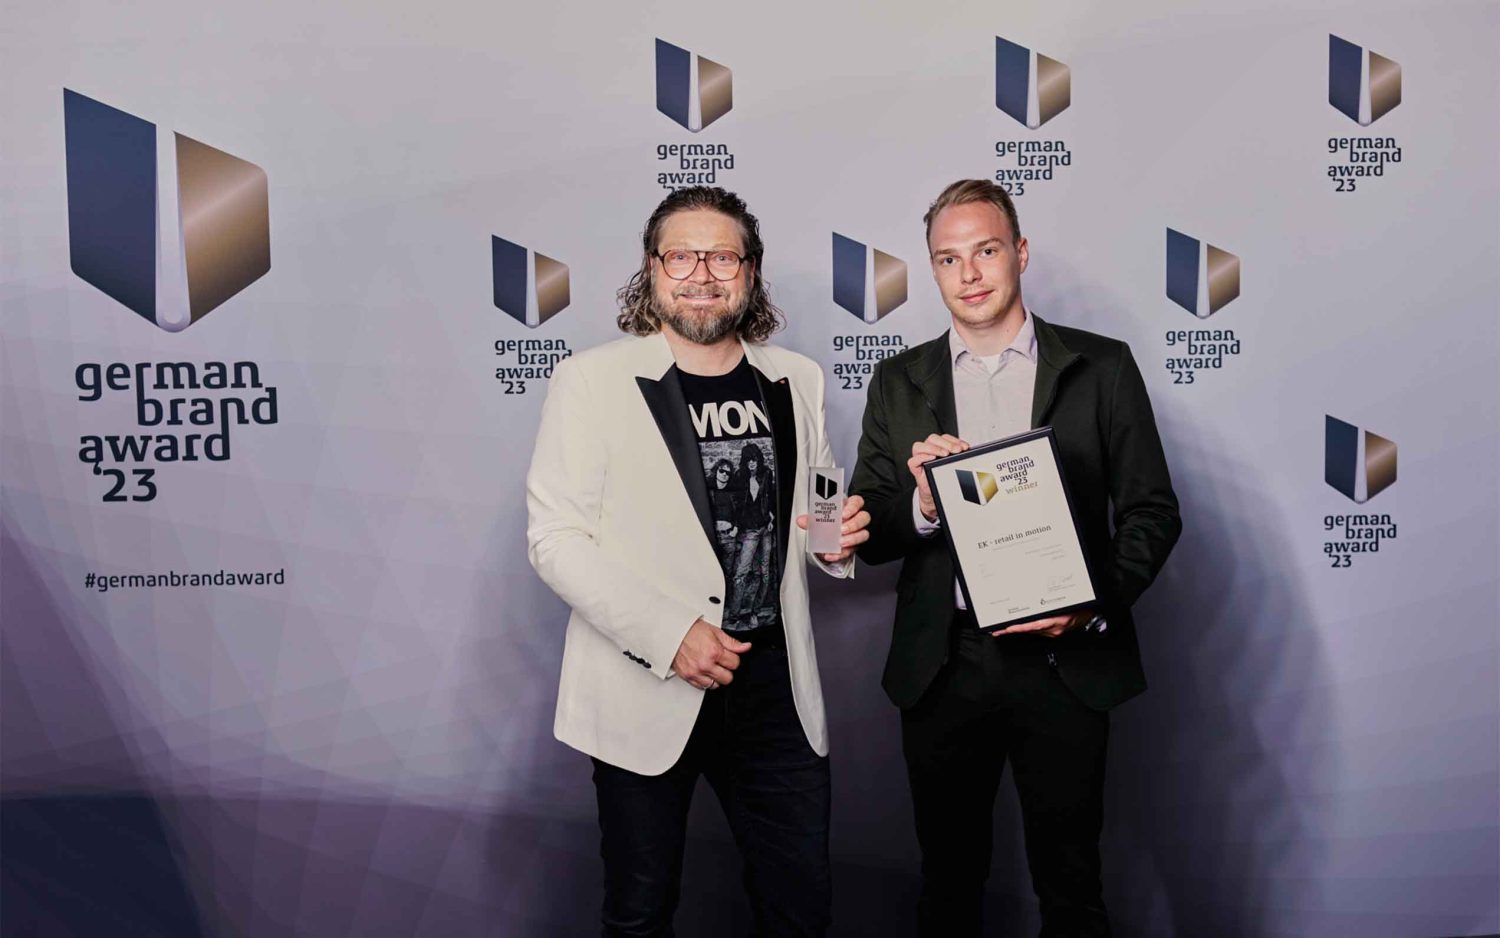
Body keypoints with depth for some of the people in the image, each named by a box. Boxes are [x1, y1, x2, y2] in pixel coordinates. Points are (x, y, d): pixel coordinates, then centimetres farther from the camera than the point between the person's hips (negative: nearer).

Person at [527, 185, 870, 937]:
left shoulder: (796, 381, 8)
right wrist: (667, 635, -19)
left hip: (774, 683, 4)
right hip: (645, 688, -3)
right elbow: (554, 537, -10)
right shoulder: (593, 378, -5)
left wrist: (837, 540, -4)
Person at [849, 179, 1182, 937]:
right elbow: (865, 533, 4)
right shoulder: (899, 383, 6)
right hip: (942, 668, 2)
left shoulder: (1101, 367, 2)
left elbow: (1152, 510, 1)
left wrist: (1095, 604, -14)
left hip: (1066, 665, -1)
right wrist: (923, 503, -17)